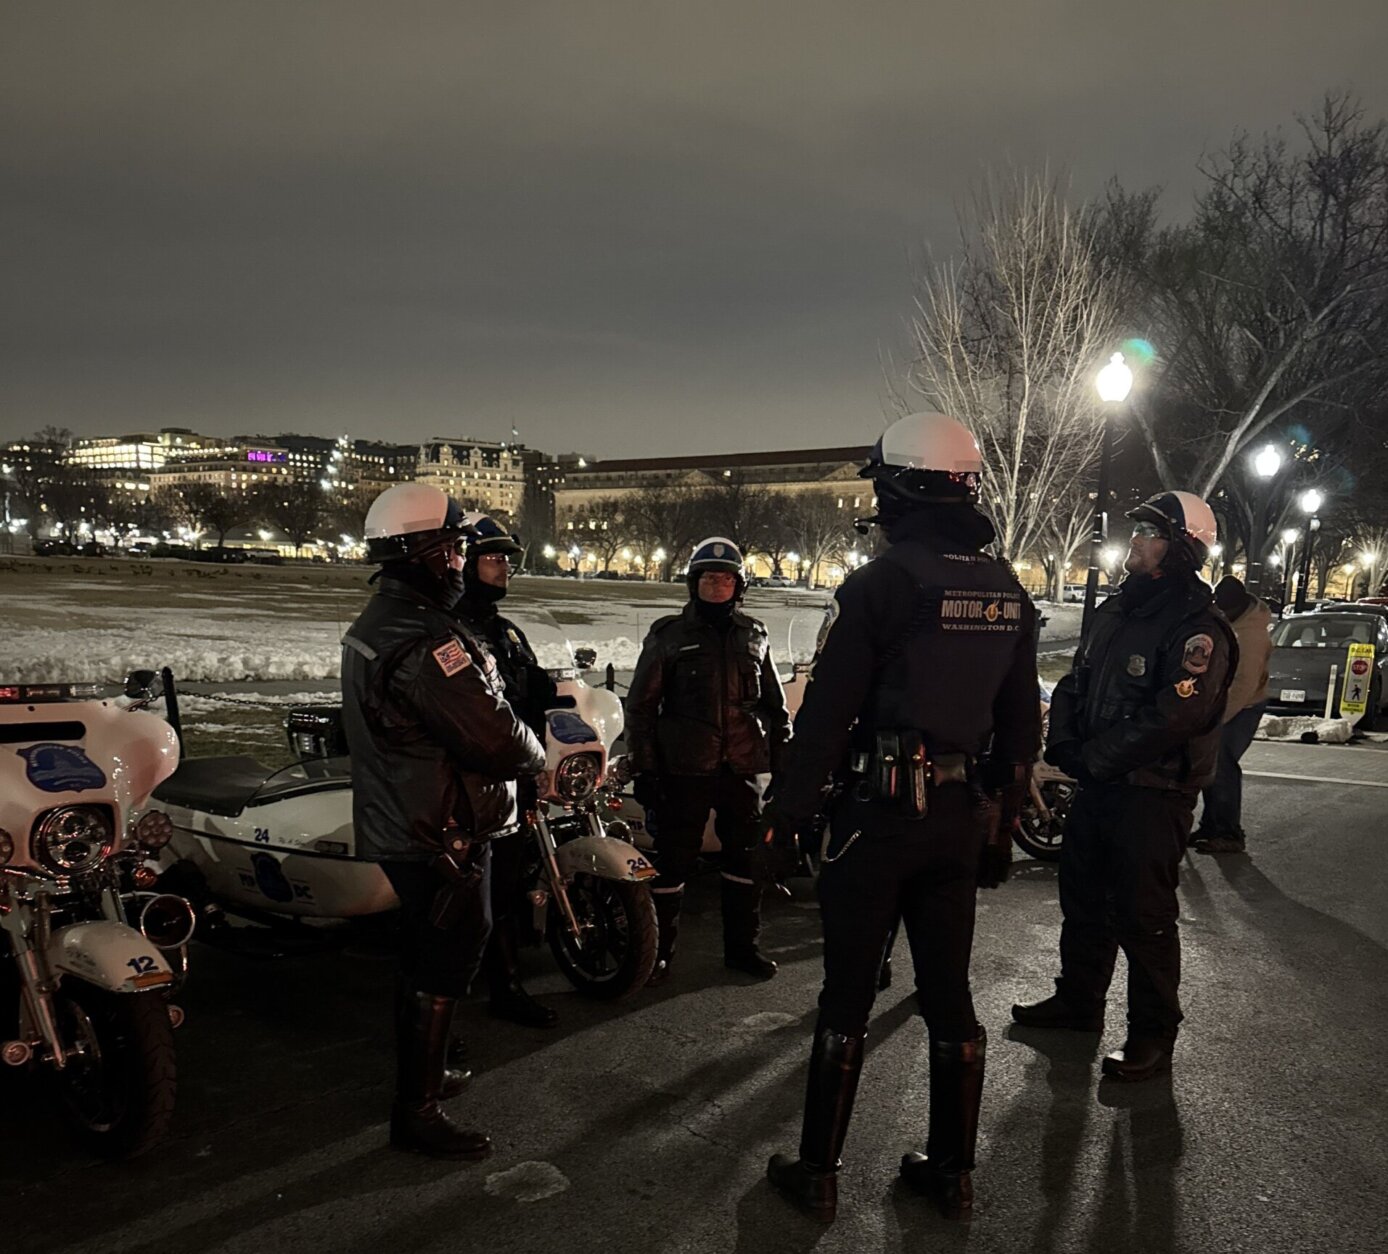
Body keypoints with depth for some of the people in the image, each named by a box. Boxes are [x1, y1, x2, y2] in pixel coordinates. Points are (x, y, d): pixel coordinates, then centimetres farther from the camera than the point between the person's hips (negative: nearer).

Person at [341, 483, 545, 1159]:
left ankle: (419, 1075, 40)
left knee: (422, 959, 24)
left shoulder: (372, 624, 9)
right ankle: (417, 1113, 14)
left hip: (395, 826, 11)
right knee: (442, 970, 2)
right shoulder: (426, 641, -26)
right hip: (441, 839, -10)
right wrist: (534, 751, -5)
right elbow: (498, 741, -27)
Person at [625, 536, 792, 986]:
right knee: (673, 860, 3)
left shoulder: (754, 635, 11)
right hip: (684, 768, -3)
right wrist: (644, 767, -4)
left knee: (747, 858, 12)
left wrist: (784, 761, 12)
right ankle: (659, 950, 16)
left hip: (742, 768, 4)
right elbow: (640, 705, 1)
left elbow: (775, 704, 17)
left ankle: (741, 946, 27)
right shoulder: (668, 635, 1)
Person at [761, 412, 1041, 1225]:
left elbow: (826, 715, -15)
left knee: (848, 996, 5)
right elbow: (1022, 726, 10)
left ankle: (819, 1173, 18)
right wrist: (1001, 829, 18)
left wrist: (786, 818, -6)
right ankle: (953, 1173, 27)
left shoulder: (880, 585, -14)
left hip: (878, 814, -6)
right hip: (963, 816, 6)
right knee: (950, 993, 15)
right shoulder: (1009, 592, 6)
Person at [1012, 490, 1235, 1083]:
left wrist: (1094, 758, -19)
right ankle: (1078, 998, 36)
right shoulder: (1114, 611, 12)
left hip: (1152, 793, -8)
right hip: (1096, 784, 9)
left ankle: (1153, 1034, 14)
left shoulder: (1197, 628, -16)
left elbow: (1174, 714, -26)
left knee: (1141, 914, -1)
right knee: (1082, 897, 19)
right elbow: (1073, 686, 15)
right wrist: (1063, 748, -1)